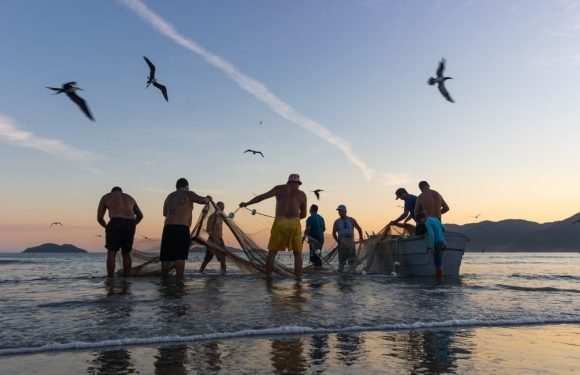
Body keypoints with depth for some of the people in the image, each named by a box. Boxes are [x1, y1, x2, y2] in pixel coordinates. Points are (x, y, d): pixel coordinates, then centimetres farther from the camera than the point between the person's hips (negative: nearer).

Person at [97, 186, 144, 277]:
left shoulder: (105, 197, 21)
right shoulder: (130, 198, 31)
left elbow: (99, 218, 18)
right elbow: (140, 215, 38)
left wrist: (107, 227, 34)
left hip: (116, 223, -4)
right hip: (130, 224, 4)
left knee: (111, 253, 5)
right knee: (126, 253, 16)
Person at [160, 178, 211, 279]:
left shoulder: (169, 196, 21)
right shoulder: (188, 194, 3)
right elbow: (202, 200, -7)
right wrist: (208, 199, 14)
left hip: (167, 228, 6)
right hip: (181, 229, -6)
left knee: (166, 256, 8)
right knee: (180, 256, -8)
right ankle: (179, 279, -14)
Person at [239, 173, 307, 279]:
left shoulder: (280, 188, 11)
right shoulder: (302, 194, 14)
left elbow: (262, 196, 6)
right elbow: (303, 214, 18)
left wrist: (246, 203, 15)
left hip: (279, 224, 0)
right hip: (294, 225, 0)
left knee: (272, 252, 10)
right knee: (298, 254, 11)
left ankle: (268, 278, 6)